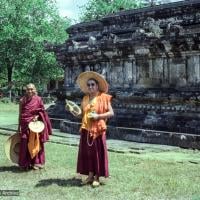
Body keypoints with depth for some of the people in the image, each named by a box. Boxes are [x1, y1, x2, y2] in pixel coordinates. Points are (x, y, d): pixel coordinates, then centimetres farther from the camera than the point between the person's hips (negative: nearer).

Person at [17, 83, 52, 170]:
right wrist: (19, 126, 1)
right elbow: (20, 114, 4)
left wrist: (37, 116, -13)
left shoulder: (38, 99, -1)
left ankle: (36, 162, 14)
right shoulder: (22, 100, 1)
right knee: (25, 144, -1)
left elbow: (42, 112, 5)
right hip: (25, 125, 1)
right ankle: (25, 164, 10)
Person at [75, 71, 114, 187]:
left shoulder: (103, 97, -4)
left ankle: (97, 177, 9)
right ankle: (90, 176, 17)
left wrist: (98, 116, -17)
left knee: (98, 152, 0)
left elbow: (111, 113, -7)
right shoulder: (85, 98, 11)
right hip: (86, 129, 5)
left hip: (98, 129, -5)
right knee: (87, 152, 7)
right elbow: (82, 114, 12)